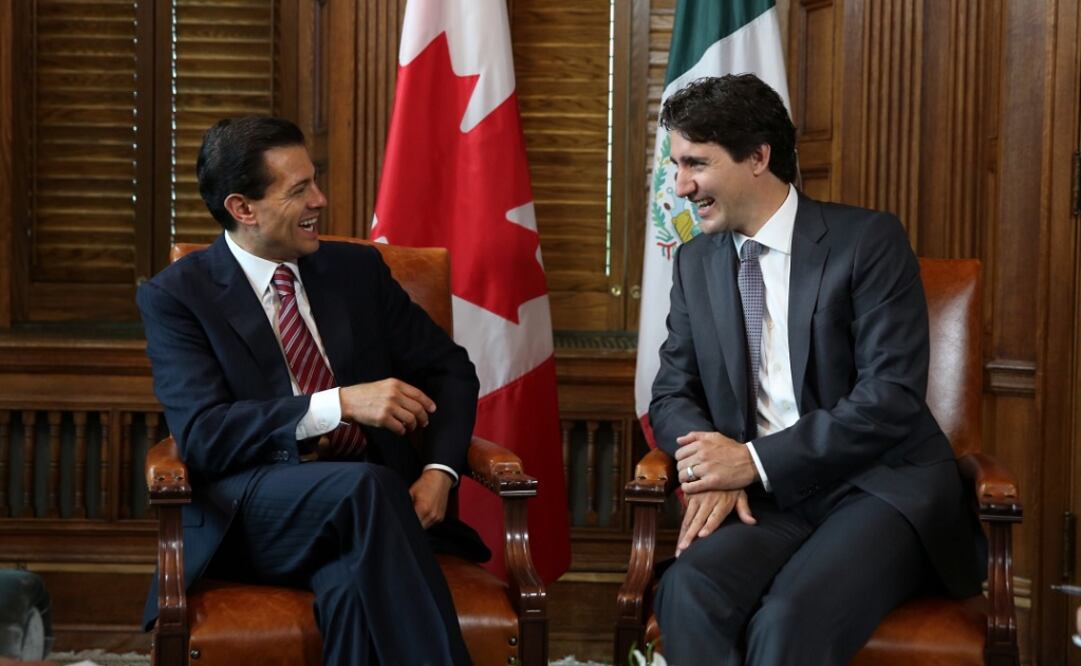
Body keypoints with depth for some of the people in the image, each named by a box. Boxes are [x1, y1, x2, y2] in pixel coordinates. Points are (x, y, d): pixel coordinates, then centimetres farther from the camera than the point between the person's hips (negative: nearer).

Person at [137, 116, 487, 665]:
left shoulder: (358, 268, 13)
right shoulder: (176, 295, 0)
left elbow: (449, 369, 17)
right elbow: (202, 435, -13)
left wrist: (438, 470, -4)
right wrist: (341, 403, -23)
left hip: (366, 496, 3)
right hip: (252, 512, -3)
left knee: (354, 584, -35)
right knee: (365, 484, -36)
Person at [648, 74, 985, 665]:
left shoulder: (868, 240, -5)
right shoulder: (695, 262, 13)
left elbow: (891, 396, -13)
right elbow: (671, 394, 12)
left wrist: (755, 460, -17)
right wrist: (711, 468, -11)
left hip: (879, 488, -4)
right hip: (768, 498, 4)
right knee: (690, 590, -31)